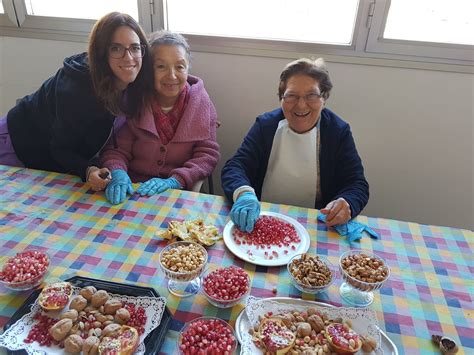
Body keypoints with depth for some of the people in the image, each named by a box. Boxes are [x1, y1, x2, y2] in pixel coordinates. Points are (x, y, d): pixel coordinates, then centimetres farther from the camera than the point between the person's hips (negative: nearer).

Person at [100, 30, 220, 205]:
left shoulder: (200, 101, -1)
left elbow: (208, 154, -5)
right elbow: (117, 148, 0)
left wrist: (173, 181, -19)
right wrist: (118, 173, -23)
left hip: (178, 193, 0)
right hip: (132, 189, 1)